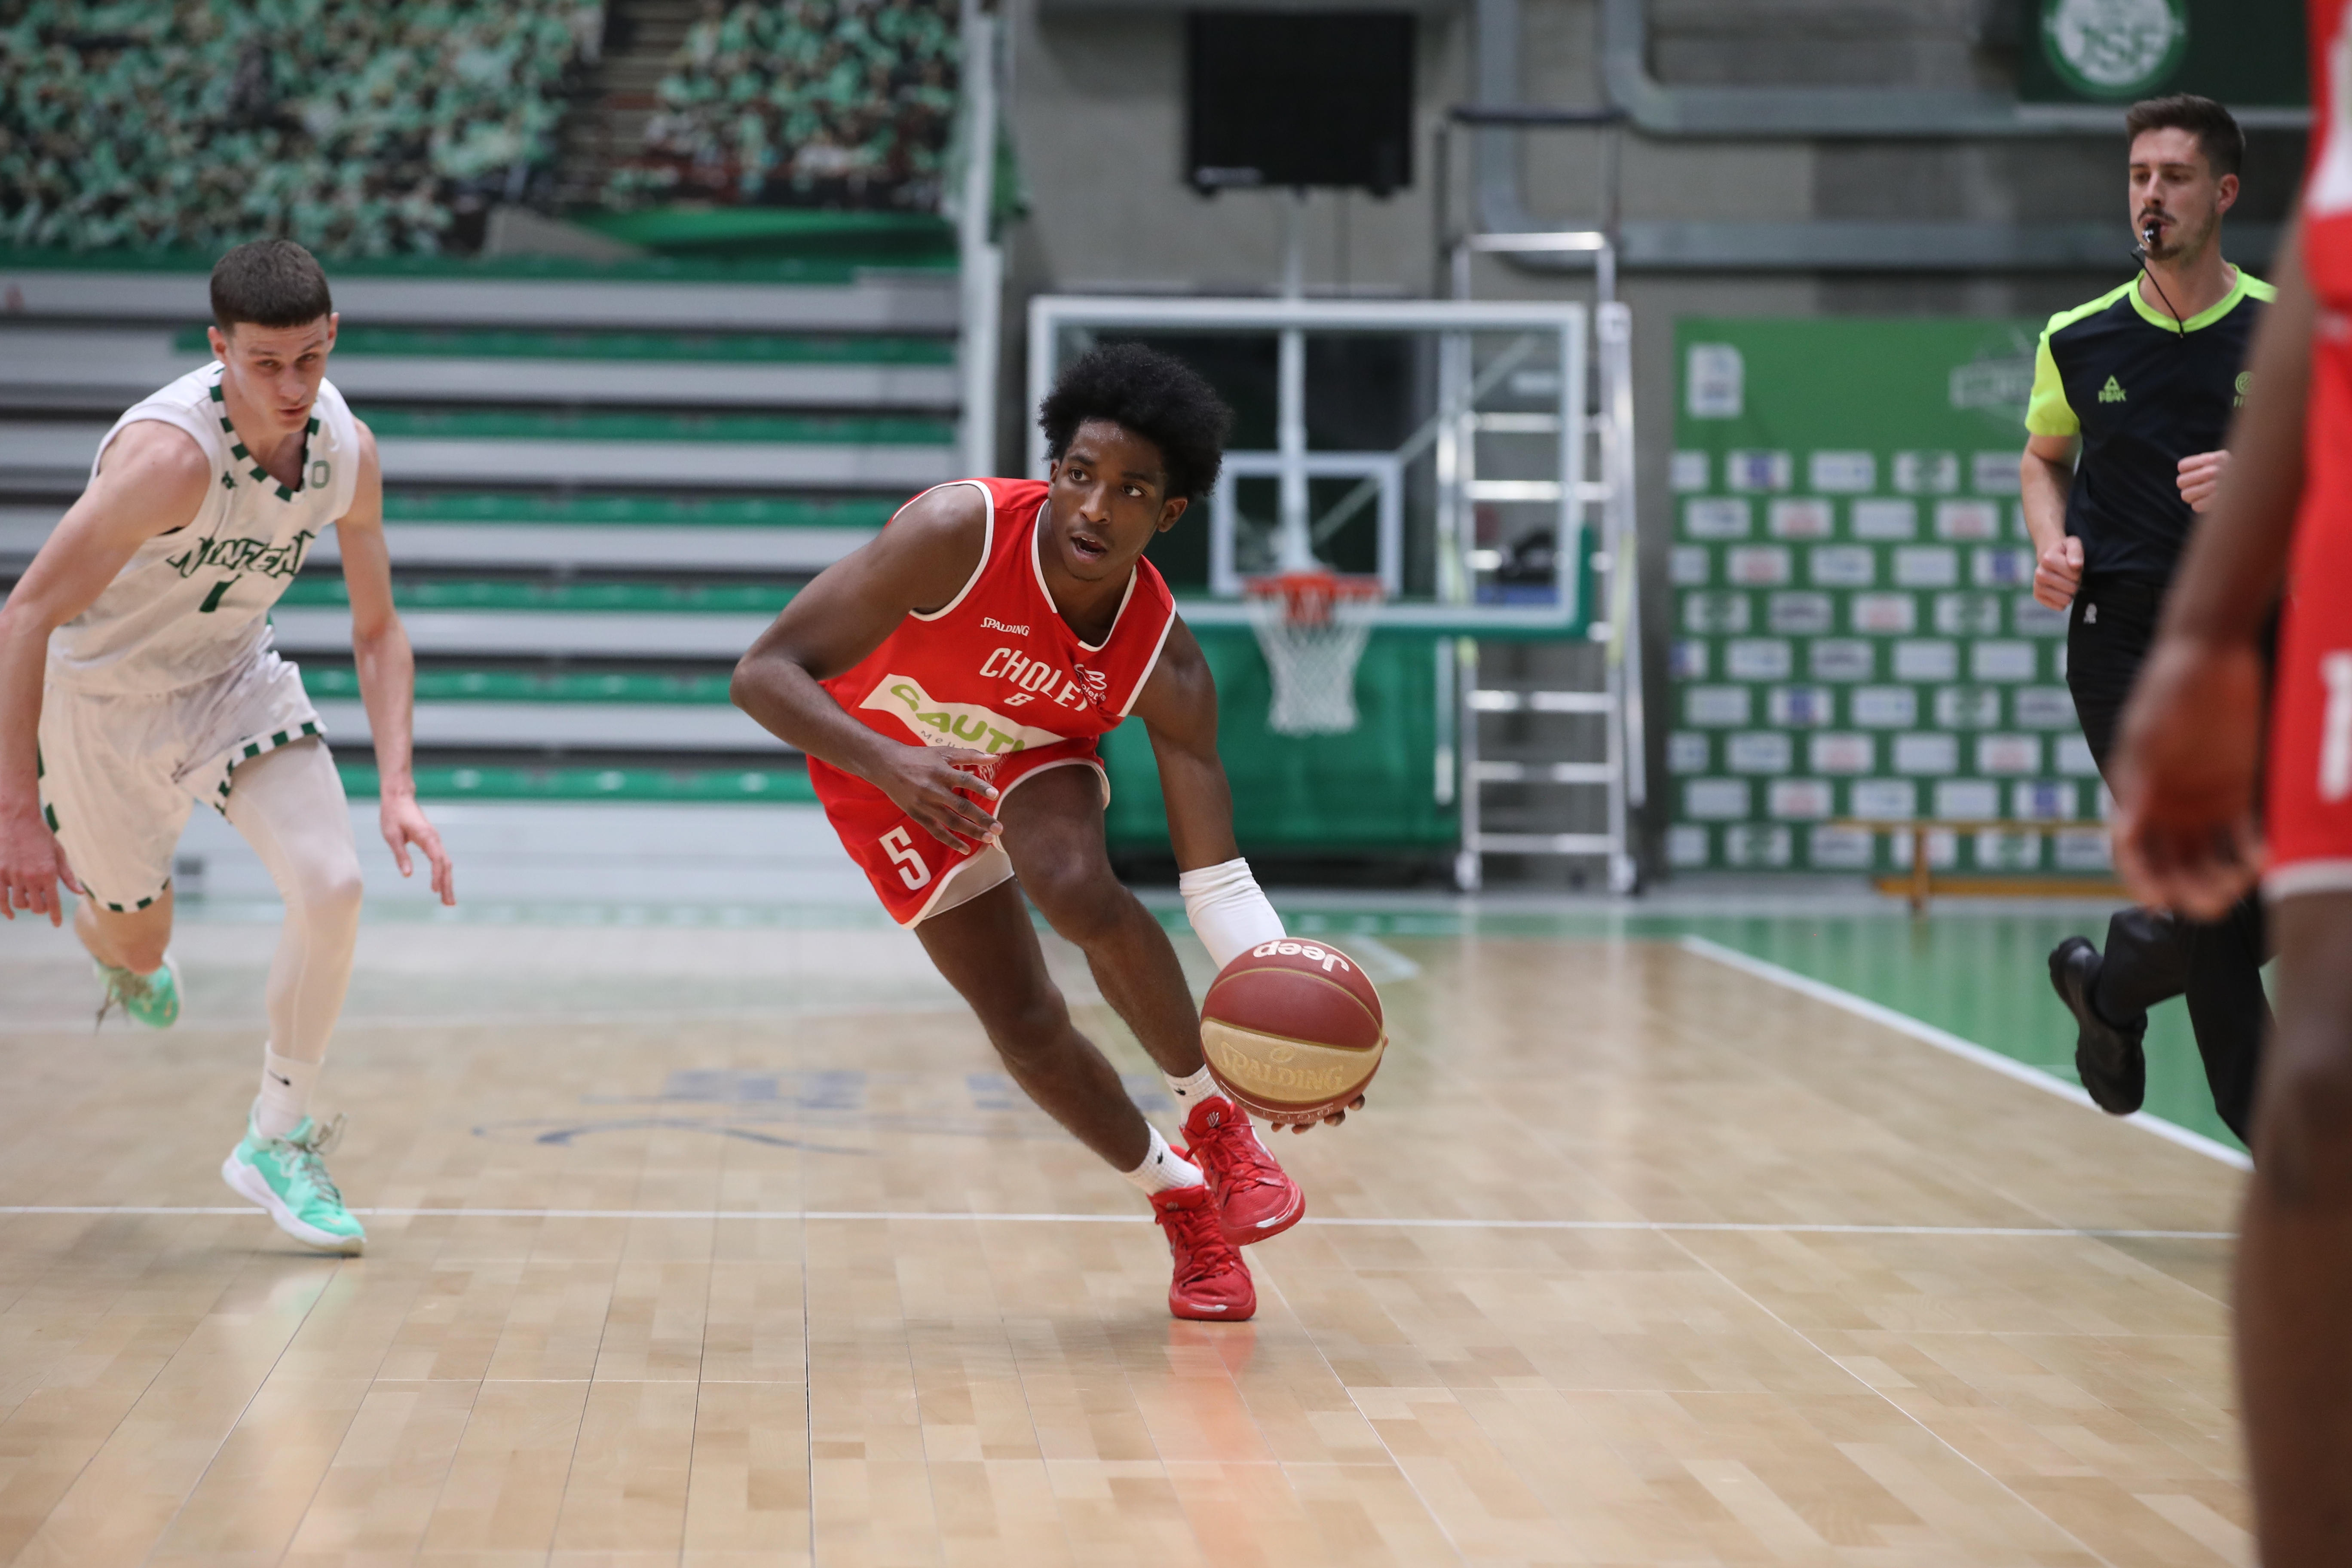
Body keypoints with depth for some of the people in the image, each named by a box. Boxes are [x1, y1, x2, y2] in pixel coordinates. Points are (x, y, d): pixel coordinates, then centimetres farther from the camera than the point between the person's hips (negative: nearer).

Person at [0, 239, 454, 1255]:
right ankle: (104, 937, 53)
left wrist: (397, 789, -14)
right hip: (100, 690, -4)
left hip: (235, 675, 4)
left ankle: (277, 1142, 2)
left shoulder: (346, 449, -15)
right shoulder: (172, 455, -35)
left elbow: (377, 633, -2)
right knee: (141, 945, 11)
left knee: (333, 886, -15)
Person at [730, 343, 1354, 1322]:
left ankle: (1214, 1119, -8)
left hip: (1032, 757, 1)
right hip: (884, 766, -1)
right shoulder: (959, 534, -37)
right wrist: (890, 764, -52)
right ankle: (1178, 1199, 19)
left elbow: (1214, 874, -25)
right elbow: (765, 673, -35)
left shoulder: (1164, 662, -28)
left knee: (1079, 890, -33)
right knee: (1025, 1026, -6)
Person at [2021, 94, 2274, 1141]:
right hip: (2125, 637, -1)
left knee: (2268, 914, 2)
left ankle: (2111, 987, 34)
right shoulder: (2079, 340, 4)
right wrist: (2053, 546, 2)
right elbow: (2045, 455, 21)